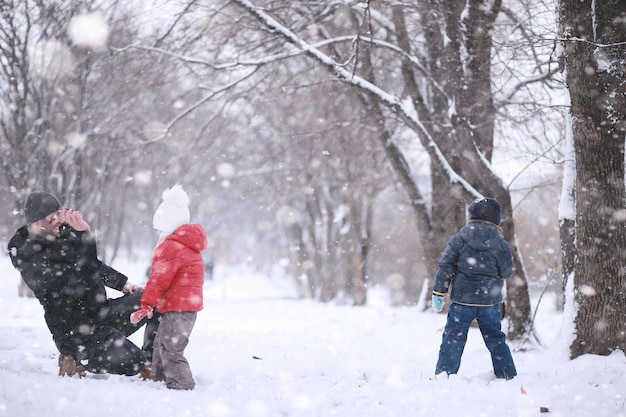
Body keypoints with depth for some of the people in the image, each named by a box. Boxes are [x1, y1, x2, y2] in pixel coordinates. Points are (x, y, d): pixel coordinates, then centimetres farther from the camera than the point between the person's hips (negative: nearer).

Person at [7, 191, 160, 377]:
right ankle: (77, 359, -1)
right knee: (133, 363, -25)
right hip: (75, 333, -9)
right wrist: (85, 237, -34)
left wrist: (122, 283, 19)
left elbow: (94, 264, 22)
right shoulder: (31, 261, -22)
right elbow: (80, 280, -32)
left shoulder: (62, 232, 4)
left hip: (102, 312, 9)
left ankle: (151, 361, 11)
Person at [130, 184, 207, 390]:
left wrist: (146, 304, -13)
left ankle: (183, 386, -14)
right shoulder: (186, 244, 19)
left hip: (178, 307, -11)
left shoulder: (171, 247, -15)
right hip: (188, 303, 11)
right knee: (161, 344, 22)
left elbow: (160, 279, -18)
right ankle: (158, 379, 32)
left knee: (171, 349, -12)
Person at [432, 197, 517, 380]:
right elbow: (506, 272, 4)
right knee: (496, 339, 14)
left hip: (462, 298, -1)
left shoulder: (459, 238, -2)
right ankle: (508, 377, 15)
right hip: (490, 301, 1)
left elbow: (445, 267, -3)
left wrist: (438, 293, 2)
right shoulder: (500, 243, -2)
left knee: (453, 339, 4)